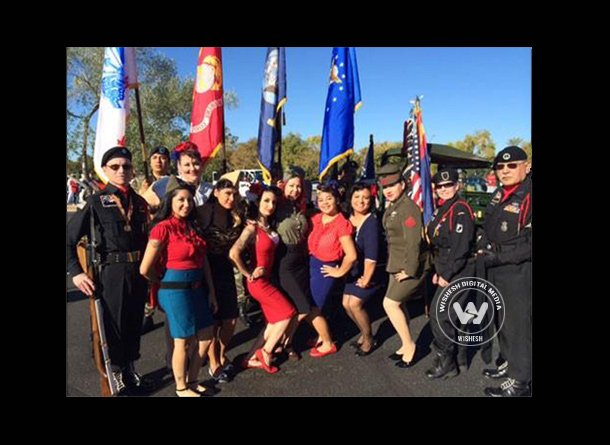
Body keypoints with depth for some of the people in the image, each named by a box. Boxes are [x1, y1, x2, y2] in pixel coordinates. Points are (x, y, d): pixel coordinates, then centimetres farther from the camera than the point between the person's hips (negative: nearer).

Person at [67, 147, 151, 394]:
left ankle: (130, 370, 34)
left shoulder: (140, 202, 9)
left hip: (139, 271, 4)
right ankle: (116, 374, 29)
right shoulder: (96, 201, -4)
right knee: (114, 324, 9)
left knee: (134, 323, 15)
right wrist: (76, 273, -13)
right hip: (112, 271, -4)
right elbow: (70, 238, -6)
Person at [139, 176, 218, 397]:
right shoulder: (163, 227, -15)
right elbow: (145, 269, -16)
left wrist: (211, 291, 7)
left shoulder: (194, 226, 7)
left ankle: (192, 382, 35)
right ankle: (181, 388, 31)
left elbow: (204, 260, 10)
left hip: (197, 289, 7)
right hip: (176, 291, -7)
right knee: (183, 342, 8)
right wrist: (164, 284, 2)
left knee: (206, 337, 14)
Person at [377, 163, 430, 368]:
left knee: (390, 303, -9)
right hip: (397, 266, 9)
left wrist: (409, 270, -21)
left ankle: (409, 345, 7)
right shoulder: (390, 208, 11)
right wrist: (394, 265, 14)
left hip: (412, 266, -9)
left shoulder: (409, 208, -19)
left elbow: (414, 242, -23)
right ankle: (406, 346, 29)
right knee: (397, 305, 14)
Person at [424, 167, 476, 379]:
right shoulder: (441, 209, 13)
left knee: (438, 315, -8)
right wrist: (437, 272, 11)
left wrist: (447, 274, -18)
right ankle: (458, 357, 32)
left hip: (458, 272, -9)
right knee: (451, 315, 17)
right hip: (446, 271, 9)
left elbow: (461, 247, -21)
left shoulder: (461, 209, -15)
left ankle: (446, 363, 8)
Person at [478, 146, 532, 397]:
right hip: (496, 271, 8)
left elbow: (528, 243, -23)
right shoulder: (500, 195, 10)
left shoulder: (528, 197, -16)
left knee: (519, 324, 3)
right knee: (503, 320, 19)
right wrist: (484, 250, 4)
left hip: (520, 274, -8)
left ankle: (520, 380, 18)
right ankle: (510, 362, 38)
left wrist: (495, 255, -20)